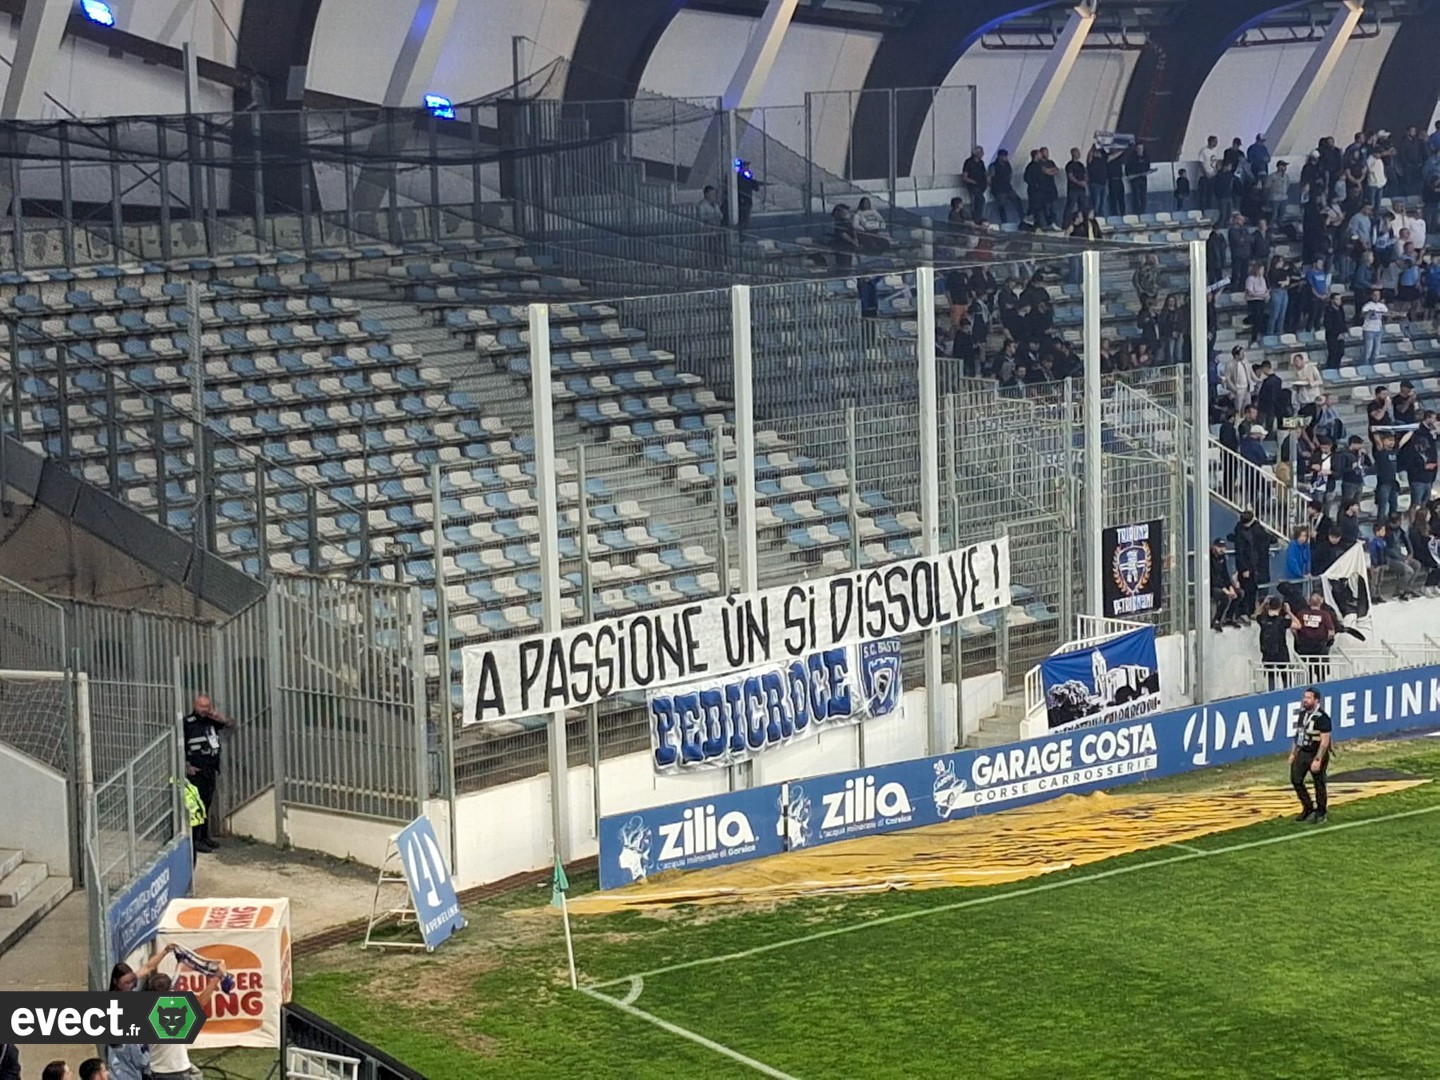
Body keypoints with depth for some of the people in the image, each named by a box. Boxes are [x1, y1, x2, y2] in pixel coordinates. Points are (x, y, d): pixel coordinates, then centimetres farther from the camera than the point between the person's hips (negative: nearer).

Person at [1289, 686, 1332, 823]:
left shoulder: (1322, 717, -19)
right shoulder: (1302, 713, 7)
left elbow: (1324, 741, -21)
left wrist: (1318, 760, -23)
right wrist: (1293, 753, 15)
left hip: (1316, 755, -8)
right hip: (1302, 753, 8)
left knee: (1319, 785, 3)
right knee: (1296, 780, 7)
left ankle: (1320, 814, 17)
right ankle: (1308, 809, 23)